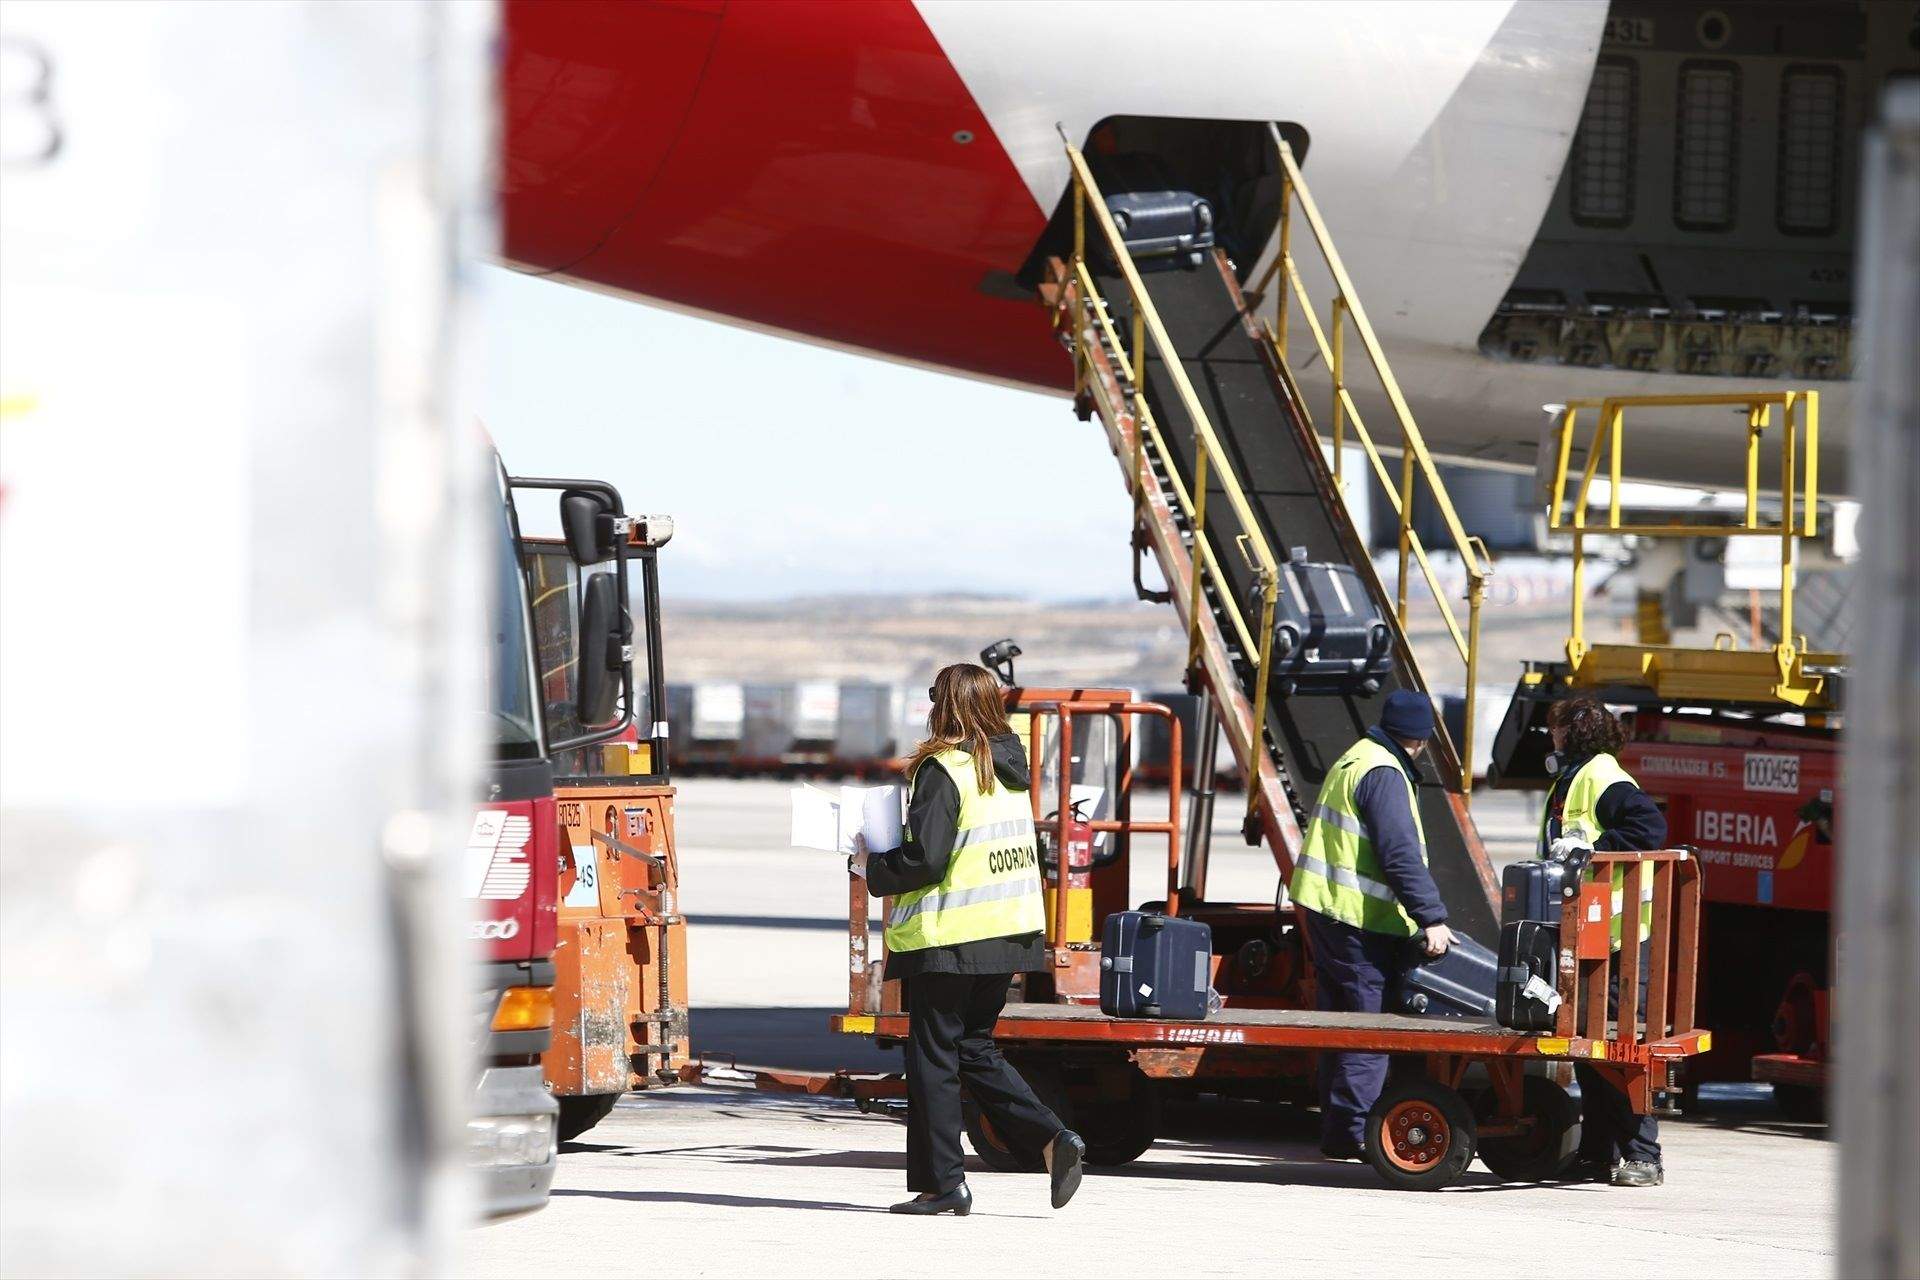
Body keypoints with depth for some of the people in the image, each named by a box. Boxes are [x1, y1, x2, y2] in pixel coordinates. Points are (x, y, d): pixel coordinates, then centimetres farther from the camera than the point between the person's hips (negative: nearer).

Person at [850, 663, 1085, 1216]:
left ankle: (941, 1181, 4)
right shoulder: (1009, 770, 10)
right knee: (976, 1050, 17)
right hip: (1008, 931, 8)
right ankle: (1052, 1138, 1)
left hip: (948, 940, -8)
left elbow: (924, 860, -20)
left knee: (933, 1057, 2)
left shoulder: (943, 770, -15)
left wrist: (871, 869, -3)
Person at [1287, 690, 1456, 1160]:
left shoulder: (1353, 762, 18)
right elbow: (1401, 855, -22)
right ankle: (1352, 1132, -10)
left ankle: (1336, 1130, 17)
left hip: (1326, 909, 10)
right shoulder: (1384, 774, -14)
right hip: (1360, 919, -10)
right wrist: (1431, 917, -22)